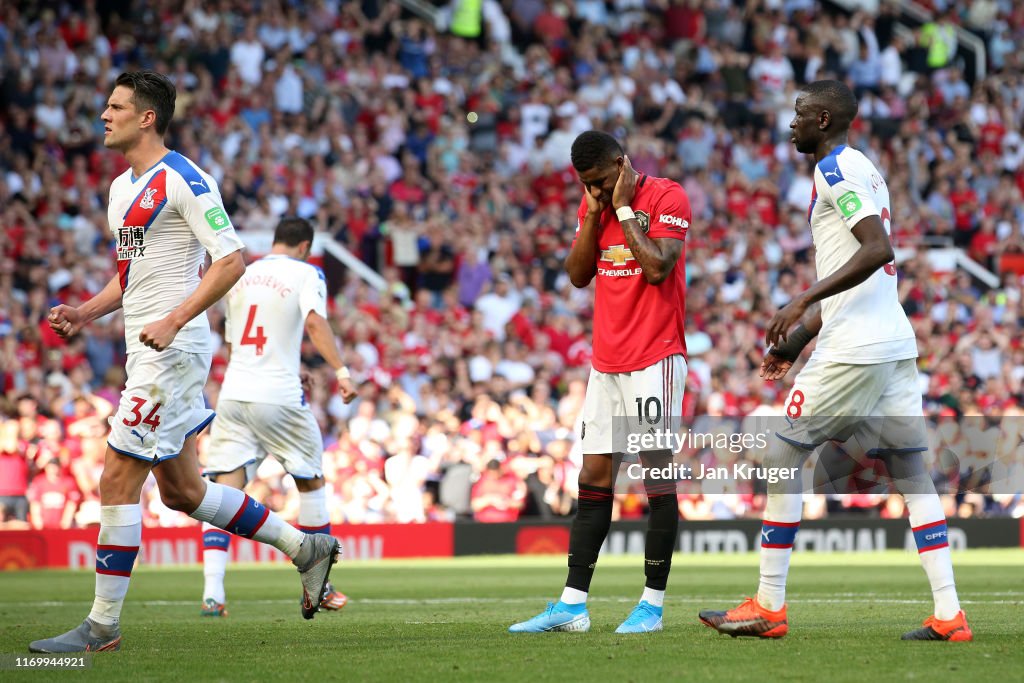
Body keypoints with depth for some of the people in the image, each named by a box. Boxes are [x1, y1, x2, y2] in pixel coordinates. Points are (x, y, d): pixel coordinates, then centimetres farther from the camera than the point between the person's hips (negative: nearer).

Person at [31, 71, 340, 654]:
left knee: (118, 482, -9)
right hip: (148, 350, 10)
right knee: (182, 491, 13)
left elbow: (231, 260, -16)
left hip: (173, 349, -10)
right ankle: (306, 547, 24)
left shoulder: (182, 180, -12)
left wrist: (172, 321, -23)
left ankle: (102, 624, -4)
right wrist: (85, 313, 10)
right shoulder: (122, 188, 17)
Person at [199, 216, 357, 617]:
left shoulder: (240, 277, 17)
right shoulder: (305, 273, 2)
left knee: (224, 490, -2)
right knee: (311, 482, 15)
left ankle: (212, 593, -17)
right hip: (279, 397, -4)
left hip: (232, 394, 4)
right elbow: (315, 321, -18)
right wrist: (341, 370, -22)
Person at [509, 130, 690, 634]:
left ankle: (653, 604, -2)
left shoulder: (666, 197, -9)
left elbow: (657, 268, -19)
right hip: (606, 361, 7)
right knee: (594, 479, 5)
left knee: (657, 474, -5)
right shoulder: (593, 203, 12)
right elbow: (578, 275, 8)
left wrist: (624, 208, -13)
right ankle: (572, 605, 5)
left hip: (655, 360, -7)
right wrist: (595, 213, -2)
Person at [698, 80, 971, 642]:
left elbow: (878, 250, -21)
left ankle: (768, 606, 2)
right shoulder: (863, 170, 22)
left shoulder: (835, 169, -8)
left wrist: (803, 302, -22)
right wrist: (798, 340, 28)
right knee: (910, 470, 5)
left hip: (853, 351, -9)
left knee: (781, 458, 0)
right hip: (896, 343, 9)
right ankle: (948, 614, -2)